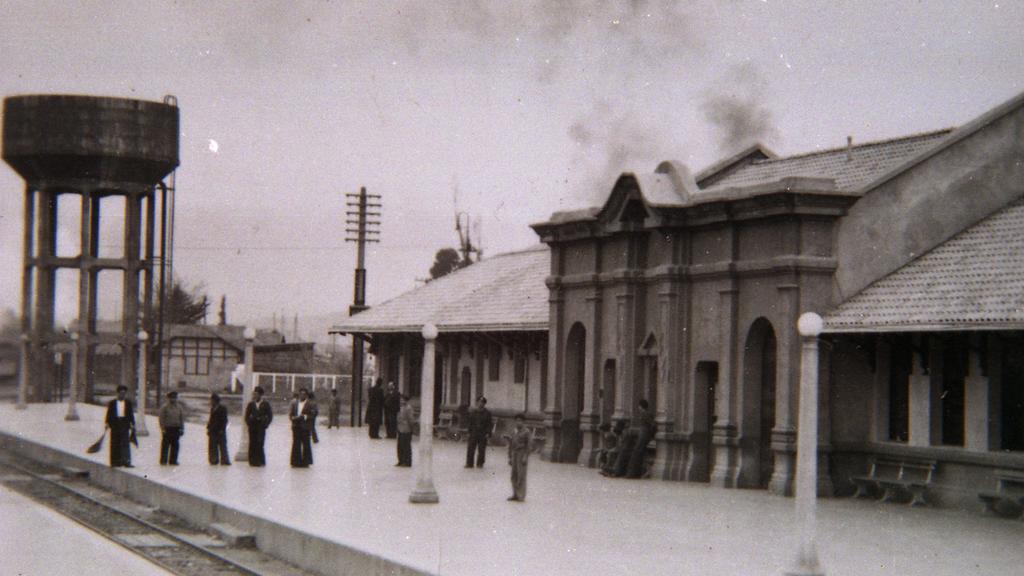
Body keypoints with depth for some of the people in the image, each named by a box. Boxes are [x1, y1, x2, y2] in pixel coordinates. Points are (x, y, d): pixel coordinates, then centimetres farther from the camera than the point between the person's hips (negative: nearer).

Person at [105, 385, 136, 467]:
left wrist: (132, 424, 3)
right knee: (115, 443, 4)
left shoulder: (128, 403, 8)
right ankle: (115, 461, 11)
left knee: (125, 443, -8)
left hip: (125, 424, -1)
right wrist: (107, 423, -2)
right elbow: (109, 414, 6)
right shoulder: (112, 403, 6)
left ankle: (126, 461, -13)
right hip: (115, 424, 1)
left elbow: (131, 414, 8)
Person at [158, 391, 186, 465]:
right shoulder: (165, 407, -2)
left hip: (176, 428, 4)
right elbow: (161, 418, -4)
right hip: (167, 428, -4)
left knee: (175, 445, 4)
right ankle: (163, 461, 1)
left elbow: (182, 418, 15)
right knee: (165, 445, -4)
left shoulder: (179, 407, 13)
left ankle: (173, 460, 10)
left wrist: (182, 428, 8)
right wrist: (163, 428, -11)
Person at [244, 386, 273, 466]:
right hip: (252, 426, 3)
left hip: (261, 427, -3)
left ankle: (260, 461, -2)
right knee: (252, 444, 0)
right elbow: (247, 415, 12)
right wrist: (248, 423, -1)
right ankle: (253, 461, 4)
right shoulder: (251, 404, 9)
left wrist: (265, 424, -5)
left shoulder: (265, 404, 2)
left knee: (259, 444, -8)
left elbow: (270, 415, 2)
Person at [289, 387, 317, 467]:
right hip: (296, 427, 3)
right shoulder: (294, 402, 11)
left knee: (306, 445, 1)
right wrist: (294, 418, -10)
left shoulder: (311, 404, -1)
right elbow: (290, 413, 10)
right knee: (296, 444, 4)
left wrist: (304, 417, -18)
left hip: (305, 427, -3)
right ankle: (296, 462, 10)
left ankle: (306, 462, 8)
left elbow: (313, 415, -7)